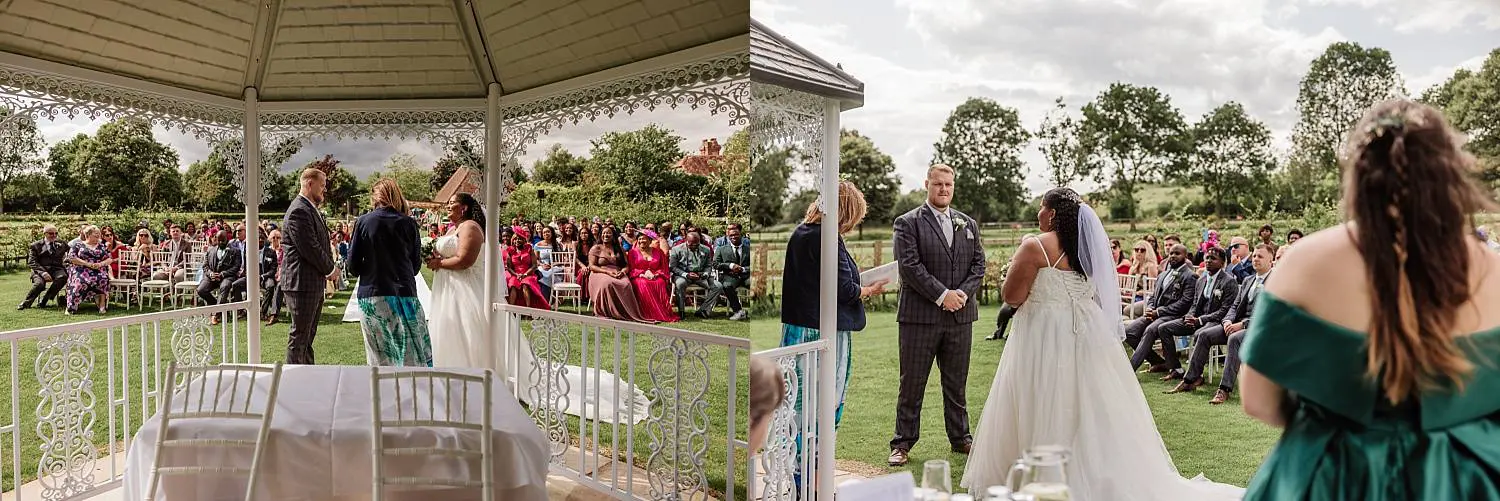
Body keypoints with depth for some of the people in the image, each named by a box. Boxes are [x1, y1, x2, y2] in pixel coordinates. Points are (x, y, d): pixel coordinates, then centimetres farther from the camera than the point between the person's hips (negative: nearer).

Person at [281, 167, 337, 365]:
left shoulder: (312, 209, 16)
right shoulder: (299, 211, -17)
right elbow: (309, 248, -21)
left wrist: (329, 267, 6)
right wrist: (330, 269, -9)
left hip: (315, 283, 11)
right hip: (301, 283, -11)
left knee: (308, 334, 17)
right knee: (299, 335, -4)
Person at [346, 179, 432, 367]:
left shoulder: (363, 222, 0)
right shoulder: (409, 224, 0)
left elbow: (352, 266, 0)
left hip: (371, 296, 1)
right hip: (404, 293, -1)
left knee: (379, 360, 6)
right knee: (414, 355, 1)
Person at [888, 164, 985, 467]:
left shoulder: (968, 224, 14)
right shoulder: (908, 223, -2)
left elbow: (978, 264, 10)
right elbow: (909, 266, -12)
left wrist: (963, 292, -8)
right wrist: (942, 294, -16)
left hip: (960, 316, 4)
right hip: (920, 316, -4)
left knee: (957, 384, 14)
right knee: (912, 384, 3)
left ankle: (960, 439, 27)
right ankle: (903, 443, 12)